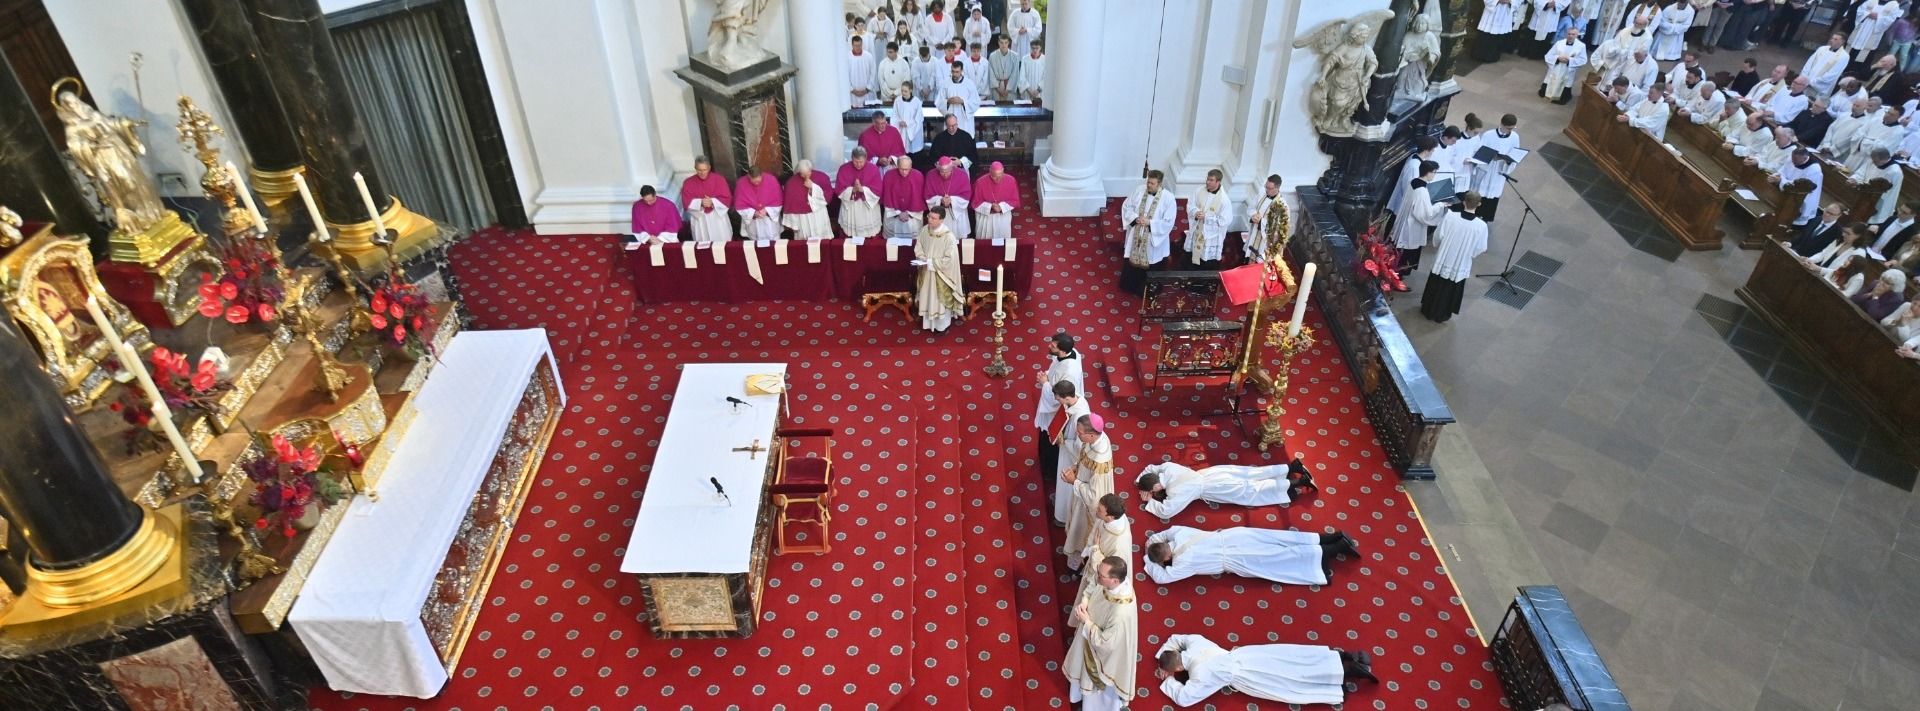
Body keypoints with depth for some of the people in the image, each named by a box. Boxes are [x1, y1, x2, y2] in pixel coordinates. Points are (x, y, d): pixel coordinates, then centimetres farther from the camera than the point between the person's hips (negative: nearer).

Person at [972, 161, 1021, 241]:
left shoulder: (1010, 180, -17)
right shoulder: (981, 182, -21)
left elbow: (1015, 201, -6)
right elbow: (976, 203, -11)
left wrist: (1002, 207, -21)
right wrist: (990, 207, -25)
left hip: (1003, 216, 1)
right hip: (985, 216, -1)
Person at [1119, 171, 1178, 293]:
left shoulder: (1168, 198, -16)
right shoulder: (1139, 191, -6)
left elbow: (1168, 222, -16)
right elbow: (1126, 206, 4)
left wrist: (1150, 223, -23)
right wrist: (1135, 218, -14)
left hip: (1153, 240, -3)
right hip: (1135, 237, 3)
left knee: (1150, 268, 11)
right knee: (1132, 263, 18)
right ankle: (1130, 287, 40)